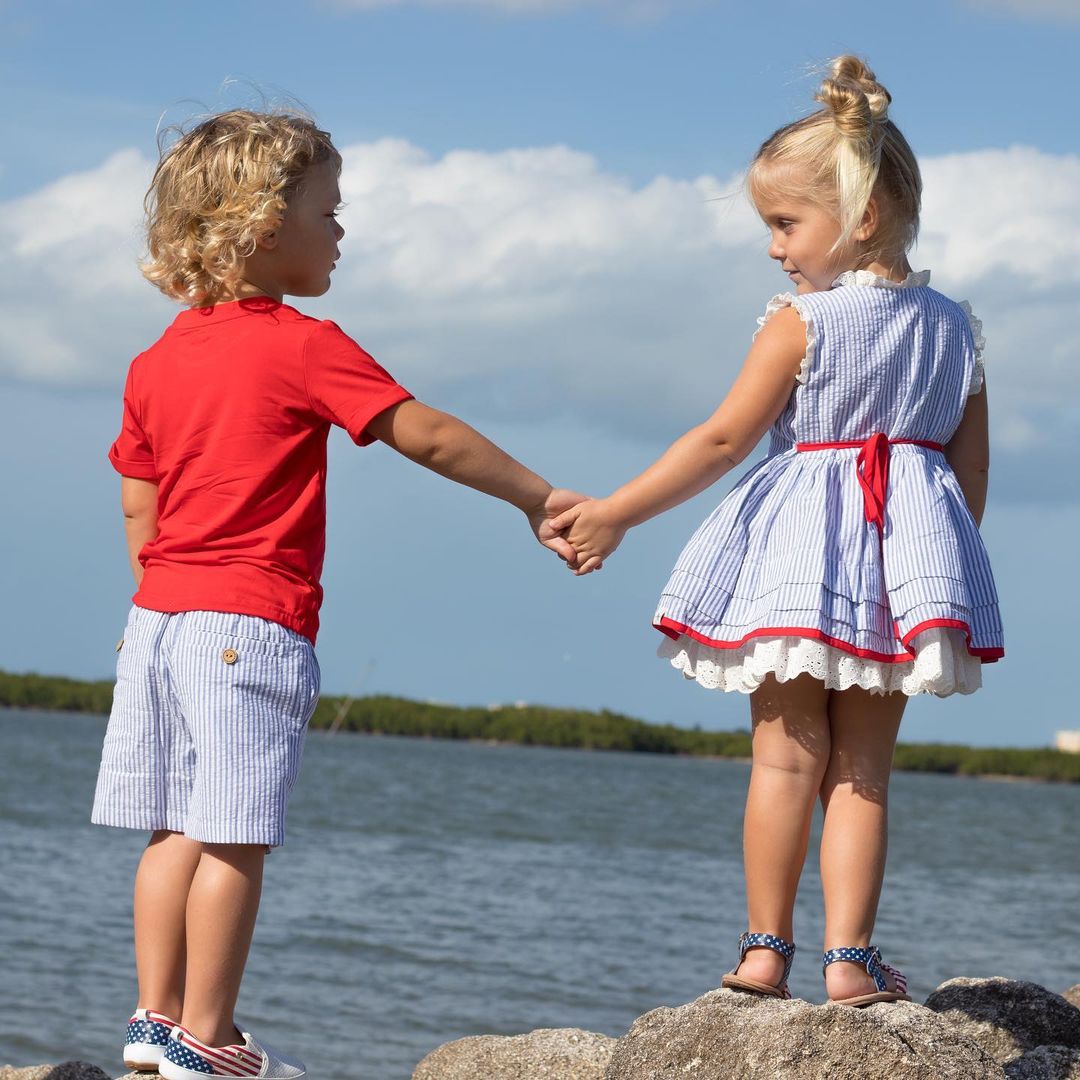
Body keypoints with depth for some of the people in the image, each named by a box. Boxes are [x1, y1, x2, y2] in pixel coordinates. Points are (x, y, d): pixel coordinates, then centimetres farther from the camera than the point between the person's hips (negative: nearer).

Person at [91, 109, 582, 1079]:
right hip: (252, 622, -8)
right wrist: (538, 499, 0)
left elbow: (138, 505, 15)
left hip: (159, 615, 8)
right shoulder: (305, 348, -9)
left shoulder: (159, 360, 12)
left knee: (177, 827, 12)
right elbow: (428, 436, -9)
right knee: (233, 837, -4)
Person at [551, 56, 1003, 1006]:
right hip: (912, 551, 4)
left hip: (801, 552, -4)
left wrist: (612, 516, -6)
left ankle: (766, 950, 6)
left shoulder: (801, 323, -8)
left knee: (788, 754, 4)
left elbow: (721, 441, -10)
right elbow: (971, 468, 9)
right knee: (863, 766, 7)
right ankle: (850, 957, 1)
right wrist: (938, 563, 21)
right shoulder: (955, 328, 7)